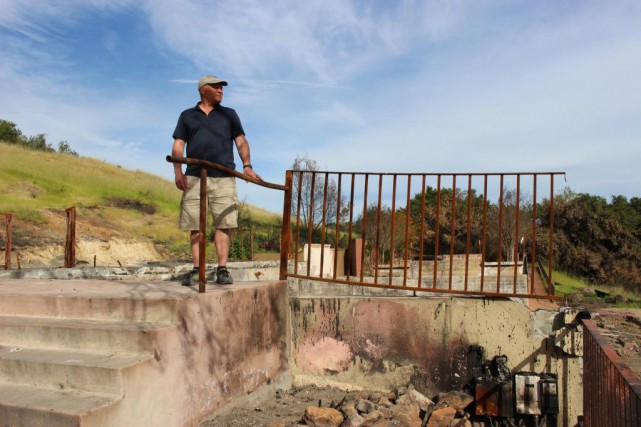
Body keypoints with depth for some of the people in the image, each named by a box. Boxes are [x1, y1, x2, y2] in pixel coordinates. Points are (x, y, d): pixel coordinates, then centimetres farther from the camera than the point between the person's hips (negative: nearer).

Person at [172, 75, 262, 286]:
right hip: (194, 177, 1)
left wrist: (247, 165, -5)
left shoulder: (229, 114, 19)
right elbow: (178, 145, 11)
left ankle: (222, 269, -3)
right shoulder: (187, 116, 18)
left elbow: (241, 142, 11)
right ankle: (196, 270, 6)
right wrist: (178, 171, -4)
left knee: (224, 223, -7)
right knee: (195, 225, 0)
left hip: (223, 177, 0)